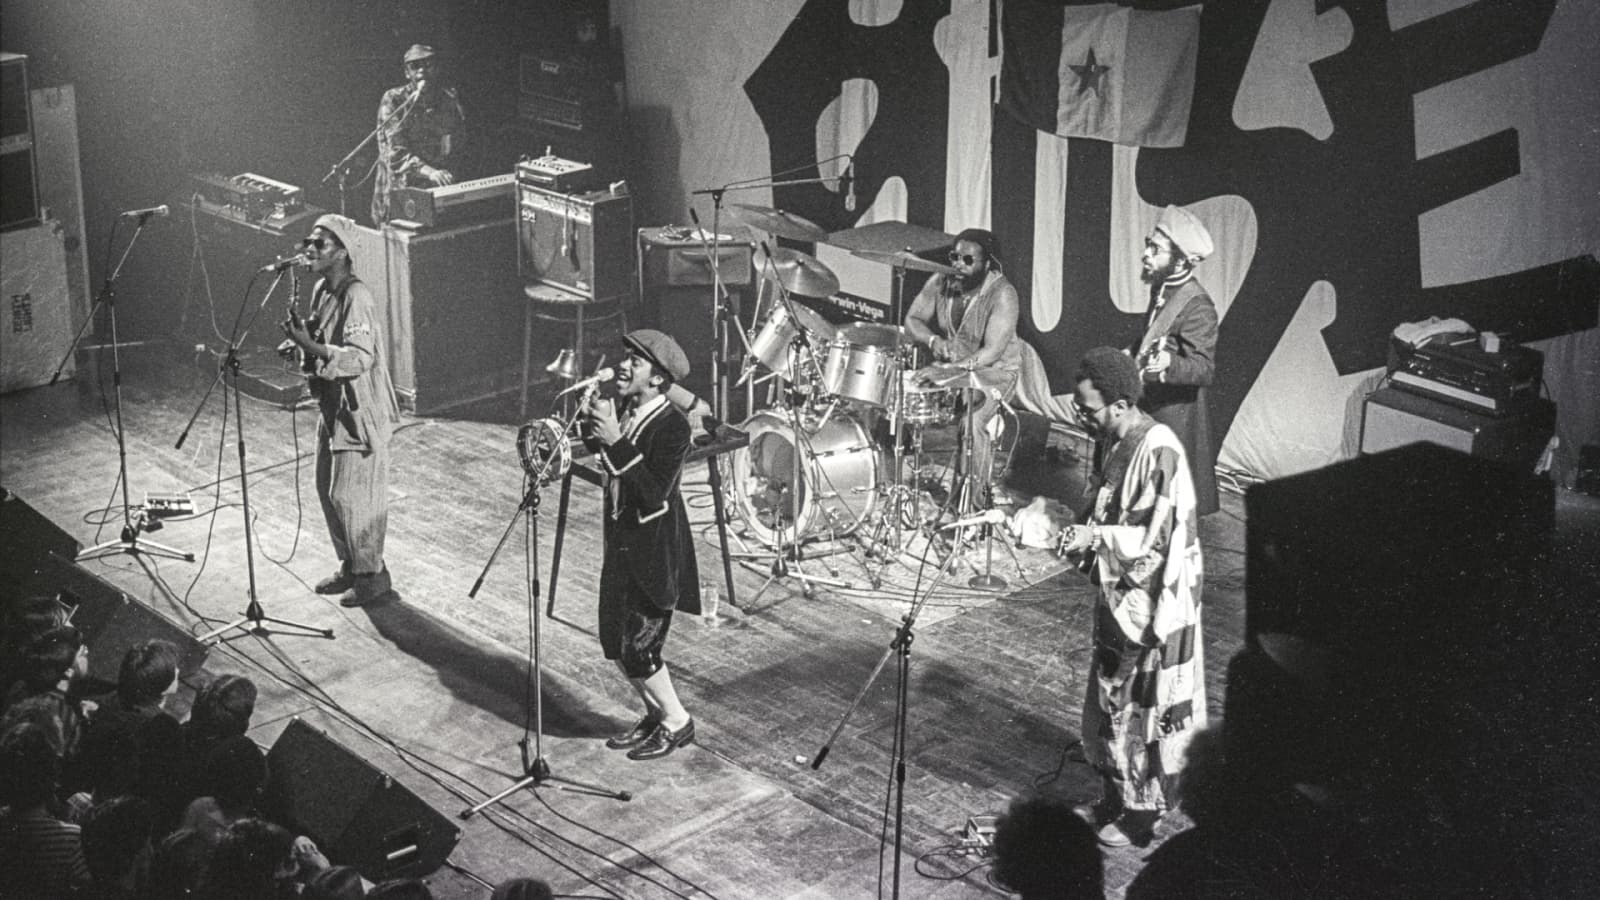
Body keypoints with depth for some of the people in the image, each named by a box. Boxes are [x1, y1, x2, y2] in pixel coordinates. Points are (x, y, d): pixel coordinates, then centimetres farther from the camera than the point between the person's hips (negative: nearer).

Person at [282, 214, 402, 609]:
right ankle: (349, 567, 30)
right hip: (333, 408, 10)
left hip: (360, 413, -10)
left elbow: (359, 358, -28)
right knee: (328, 490, 16)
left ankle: (373, 578, 8)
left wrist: (311, 346, -33)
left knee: (351, 496, -4)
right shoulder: (321, 291, 8)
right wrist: (302, 341, 5)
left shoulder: (357, 298, -21)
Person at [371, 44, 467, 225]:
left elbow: (459, 143, 15)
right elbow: (396, 154, -14)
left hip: (440, 189, 3)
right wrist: (428, 172, -31)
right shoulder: (393, 100, -4)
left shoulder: (450, 99, 7)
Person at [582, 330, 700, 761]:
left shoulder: (672, 427, -21)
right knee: (614, 642, 13)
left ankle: (675, 722, 19)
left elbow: (653, 495, -27)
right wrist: (596, 428, -10)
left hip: (654, 552, -8)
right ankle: (654, 714, 33)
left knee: (637, 649, -2)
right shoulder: (624, 411, 2)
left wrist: (616, 442, -30)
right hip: (622, 543, 8)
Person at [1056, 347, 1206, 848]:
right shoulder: (1112, 442, 3)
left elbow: (1153, 539, -25)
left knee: (1141, 706, 5)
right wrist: (1085, 536, 1)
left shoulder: (1157, 454, -25)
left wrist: (1096, 537, -23)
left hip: (1151, 603, -9)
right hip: (1118, 596, 9)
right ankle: (1115, 799, 35)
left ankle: (1142, 813, 20)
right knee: (1111, 699, 19)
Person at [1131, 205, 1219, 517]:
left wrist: (1168, 363, -44)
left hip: (1175, 411, -8)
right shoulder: (1162, 290, 6)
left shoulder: (1197, 305, -21)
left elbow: (1204, 368, -28)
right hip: (1149, 402, 8)